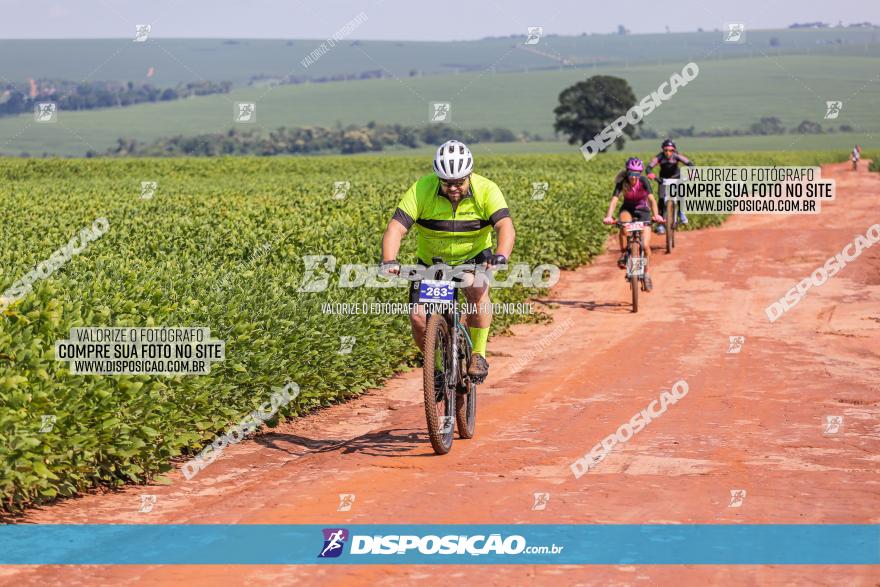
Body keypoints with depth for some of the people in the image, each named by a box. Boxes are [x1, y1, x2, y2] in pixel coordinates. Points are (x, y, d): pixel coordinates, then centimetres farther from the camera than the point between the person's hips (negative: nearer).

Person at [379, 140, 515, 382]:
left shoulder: (486, 190, -23)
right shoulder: (421, 190, -23)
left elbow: (506, 227, -34)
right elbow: (395, 228, -28)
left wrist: (501, 256, -54)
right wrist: (389, 261, -46)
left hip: (473, 257, -1)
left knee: (478, 291, -32)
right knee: (418, 318, -14)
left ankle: (478, 356, -15)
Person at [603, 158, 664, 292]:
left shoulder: (644, 181, -23)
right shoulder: (622, 183, -21)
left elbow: (652, 199, -32)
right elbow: (614, 200, -32)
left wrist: (655, 214, -49)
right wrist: (609, 216, -48)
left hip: (642, 210, 0)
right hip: (628, 209, 0)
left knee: (645, 245, -11)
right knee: (624, 227, -36)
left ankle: (646, 273, 9)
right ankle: (623, 254, -14)